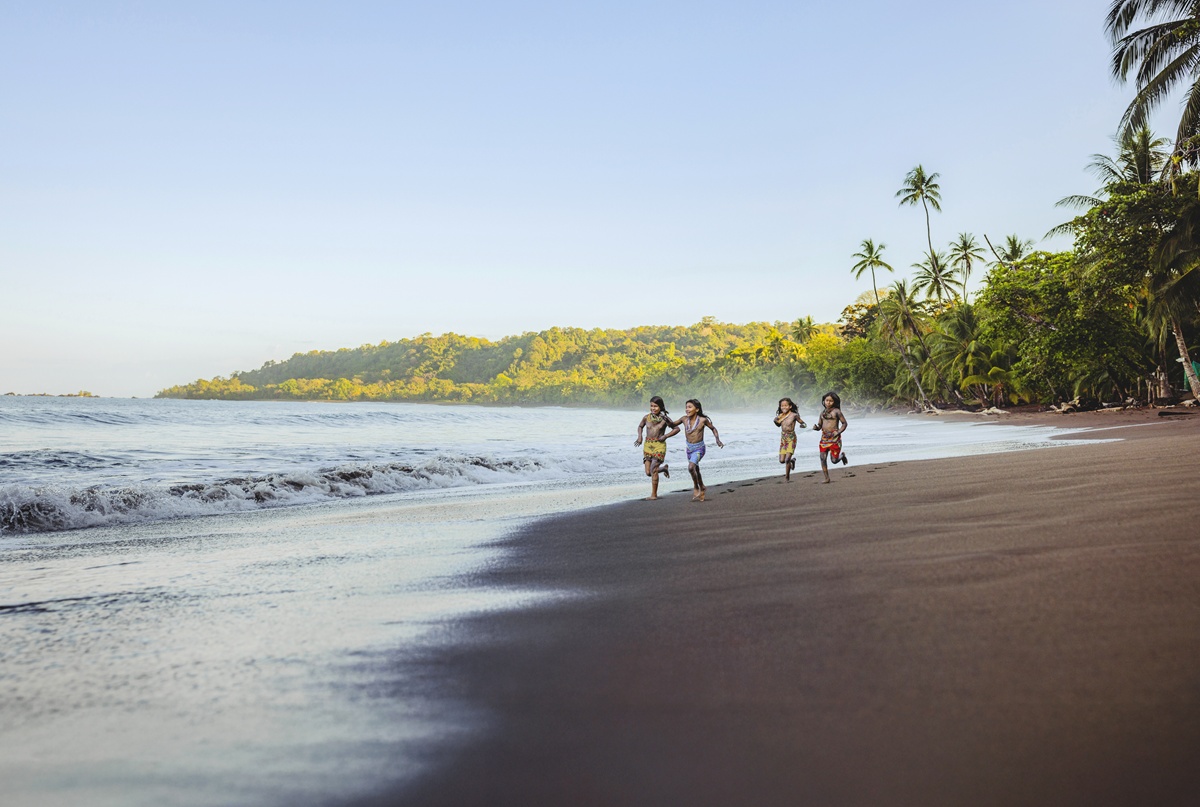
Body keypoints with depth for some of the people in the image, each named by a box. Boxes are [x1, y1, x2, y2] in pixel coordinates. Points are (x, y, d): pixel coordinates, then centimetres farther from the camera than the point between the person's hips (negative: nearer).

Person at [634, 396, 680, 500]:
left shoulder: (665, 418, -5)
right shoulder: (647, 417, 3)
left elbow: (677, 429, 2)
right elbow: (640, 426, 23)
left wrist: (666, 436, -9)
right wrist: (639, 436, 6)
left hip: (659, 445, -4)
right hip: (648, 445, 4)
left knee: (653, 470, -12)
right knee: (648, 472, 2)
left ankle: (654, 494, -1)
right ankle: (663, 468, 33)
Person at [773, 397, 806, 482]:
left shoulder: (794, 415, -11)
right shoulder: (780, 416, 2)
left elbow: (803, 423, -4)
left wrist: (803, 425, -27)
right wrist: (775, 421, -2)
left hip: (791, 438, -5)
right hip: (783, 438, 5)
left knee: (787, 459, -13)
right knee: (782, 460, 5)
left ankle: (787, 477, 3)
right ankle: (792, 460, 36)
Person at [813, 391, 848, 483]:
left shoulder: (836, 411, -2)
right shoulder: (822, 413, 13)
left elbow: (844, 423, 1)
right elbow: (819, 426, 17)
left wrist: (838, 432, -13)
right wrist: (815, 427, -6)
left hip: (834, 438, -5)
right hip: (824, 437, 5)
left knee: (834, 460, -2)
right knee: (823, 458, -4)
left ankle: (842, 456, 32)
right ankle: (827, 478, 4)